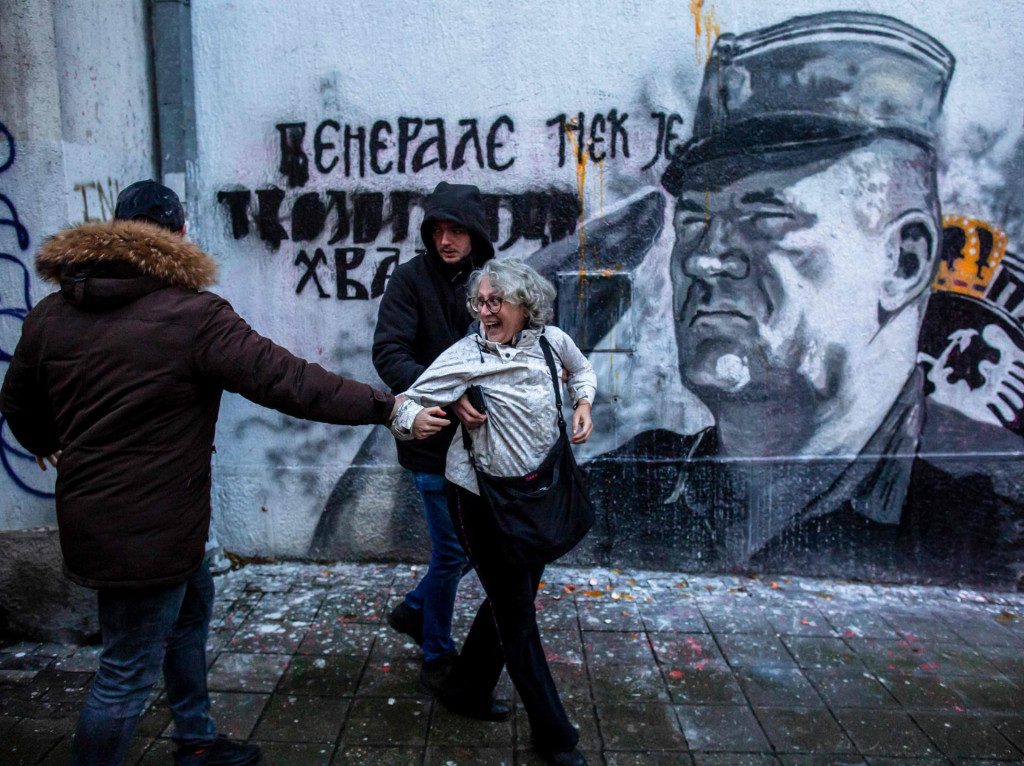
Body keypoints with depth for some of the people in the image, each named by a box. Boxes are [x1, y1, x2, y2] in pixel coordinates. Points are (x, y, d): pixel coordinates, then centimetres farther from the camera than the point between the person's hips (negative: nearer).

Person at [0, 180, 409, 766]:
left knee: (191, 603, 28)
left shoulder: (51, 314, 2)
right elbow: (288, 380, -23)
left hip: (92, 512, 9)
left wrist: (48, 444, 38)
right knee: (128, 674, 7)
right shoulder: (193, 316, -21)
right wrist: (387, 407, -15)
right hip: (149, 527, -9)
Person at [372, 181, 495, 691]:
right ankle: (437, 655, 28)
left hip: (479, 437, 6)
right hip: (433, 440, -6)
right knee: (452, 549, 4)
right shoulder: (411, 279, -11)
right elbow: (389, 353, -21)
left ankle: (414, 610, 40)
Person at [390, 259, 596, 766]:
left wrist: (583, 403, 3)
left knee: (515, 597, 18)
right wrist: (413, 421, -43)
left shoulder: (551, 341, -3)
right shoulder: (466, 356, -17)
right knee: (515, 610, 3)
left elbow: (581, 369, 20)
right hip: (480, 497, -6)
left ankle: (467, 689, 41)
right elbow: (409, 402, -21)